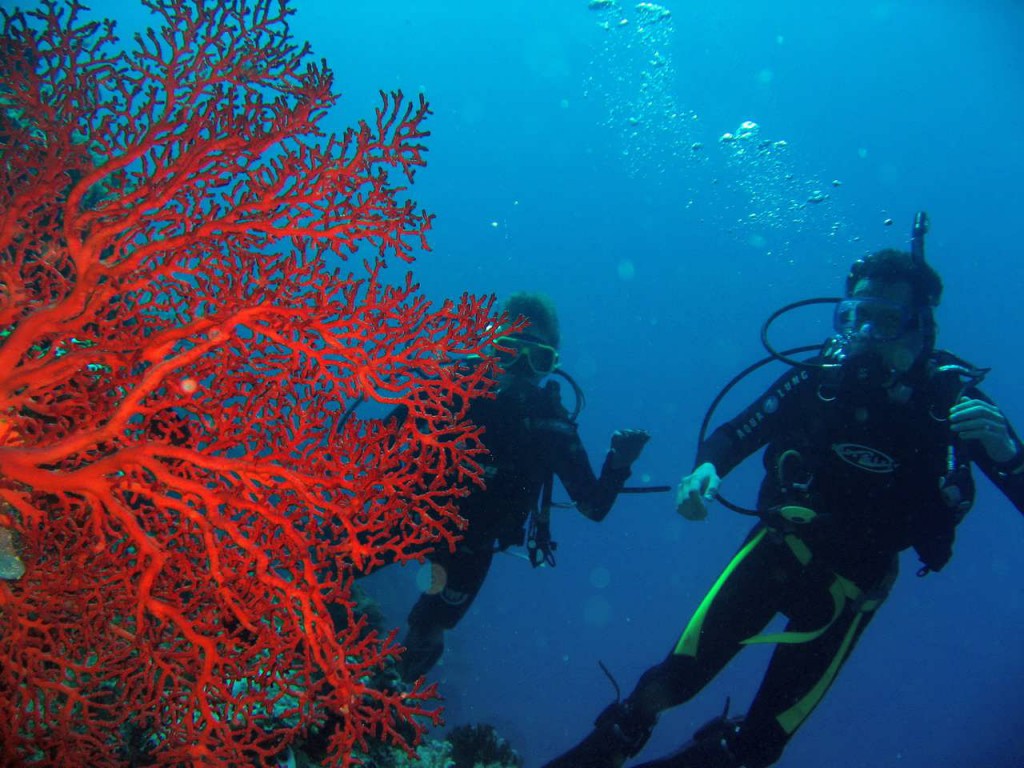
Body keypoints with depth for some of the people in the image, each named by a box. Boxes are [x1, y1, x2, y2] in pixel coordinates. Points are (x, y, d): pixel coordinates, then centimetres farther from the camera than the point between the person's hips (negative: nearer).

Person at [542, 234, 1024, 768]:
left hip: (852, 582, 0)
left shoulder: (954, 399, -12)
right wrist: (705, 469, -26)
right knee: (678, 677, -9)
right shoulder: (821, 374, -10)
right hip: (778, 546, 0)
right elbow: (735, 434, -4)